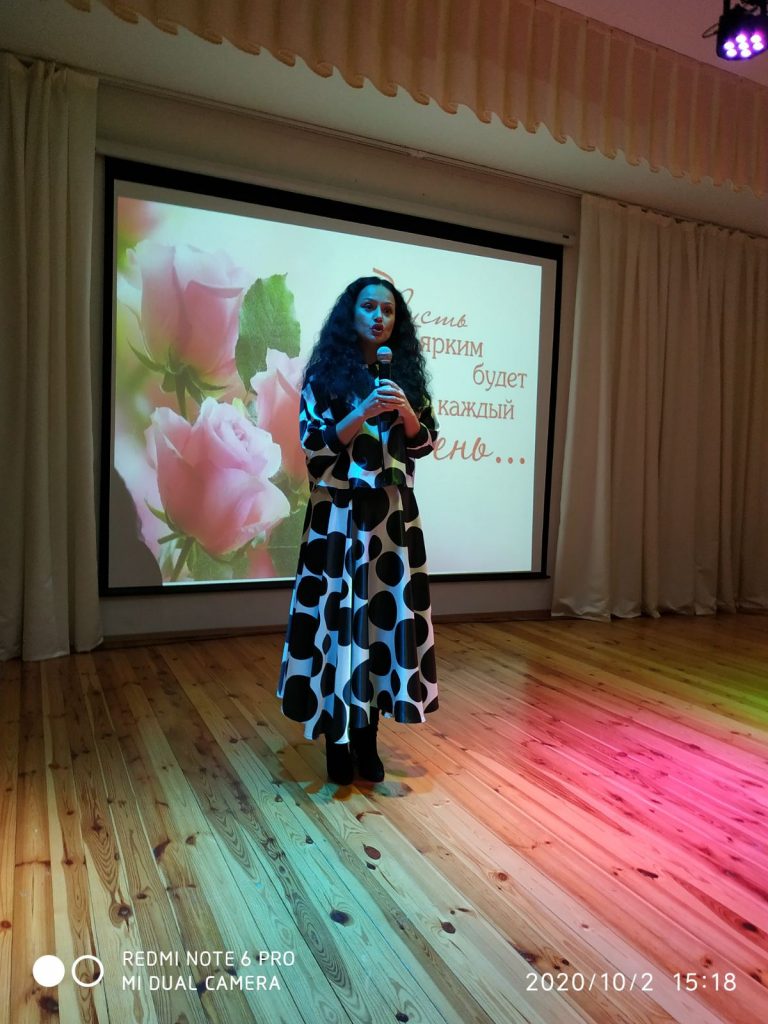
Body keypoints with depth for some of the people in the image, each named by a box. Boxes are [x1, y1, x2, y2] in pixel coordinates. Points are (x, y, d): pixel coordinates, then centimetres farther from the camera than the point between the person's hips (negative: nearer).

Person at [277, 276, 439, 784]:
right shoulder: (326, 373, 0)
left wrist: (405, 412, -9)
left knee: (389, 612, 4)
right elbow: (312, 443, -7)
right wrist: (364, 411, -18)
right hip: (340, 512, -3)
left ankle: (367, 735, 19)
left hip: (393, 512, 4)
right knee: (339, 614, -1)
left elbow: (425, 443, 10)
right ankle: (338, 740, 14)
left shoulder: (406, 372, 11)